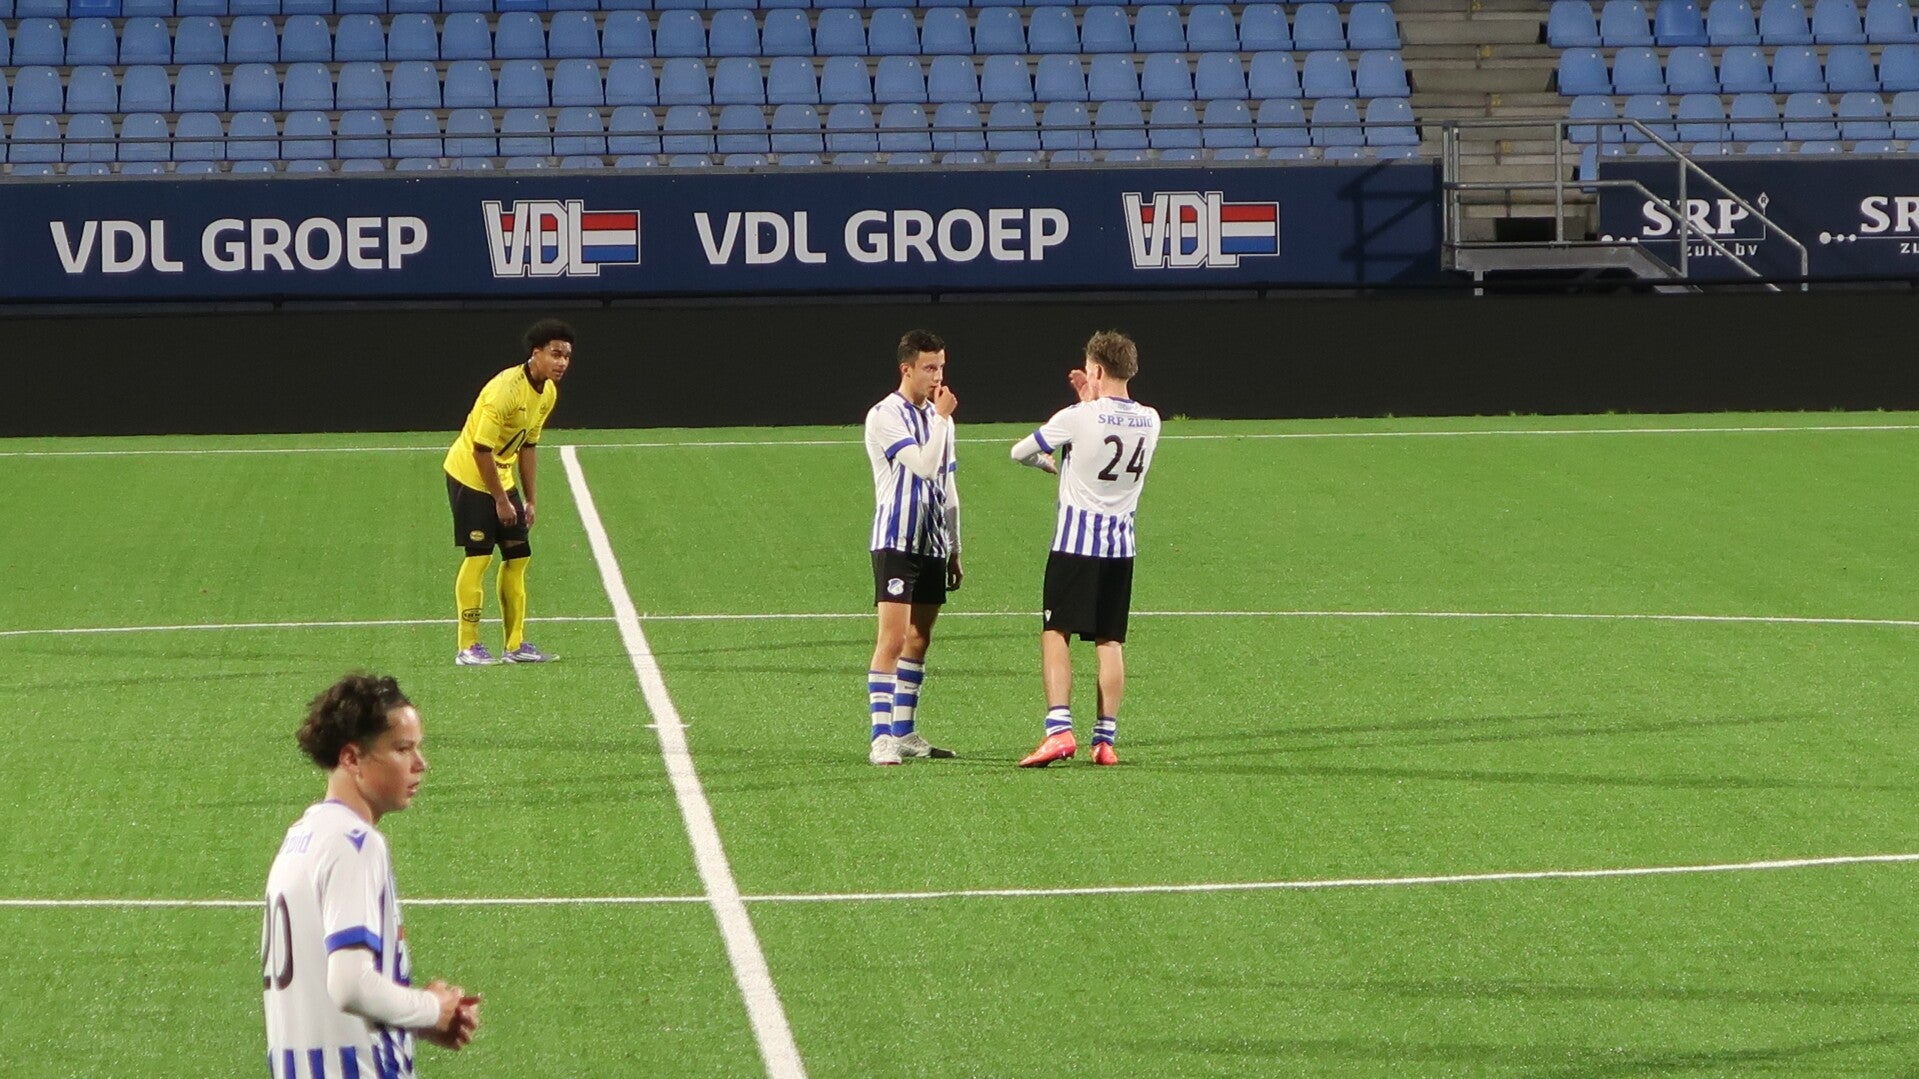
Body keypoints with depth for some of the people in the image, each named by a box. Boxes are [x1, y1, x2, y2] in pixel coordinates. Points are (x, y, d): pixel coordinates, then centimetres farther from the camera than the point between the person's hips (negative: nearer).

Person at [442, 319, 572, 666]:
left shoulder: (548, 393, 1)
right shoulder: (506, 389, -27)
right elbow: (481, 449, -25)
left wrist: (528, 499, 9)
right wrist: (501, 500, -18)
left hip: (502, 477, 9)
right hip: (469, 475, -9)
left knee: (518, 556, 5)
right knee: (479, 556, -10)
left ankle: (516, 644, 10)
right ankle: (468, 647, -5)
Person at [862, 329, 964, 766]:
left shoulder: (938, 416, 15)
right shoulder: (884, 416, -10)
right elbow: (924, 465, -21)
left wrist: (954, 549, 19)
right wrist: (942, 418, -11)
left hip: (932, 546, 8)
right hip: (896, 544, -8)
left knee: (918, 641, 9)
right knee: (892, 638, -13)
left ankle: (904, 733, 15)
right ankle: (881, 738, -14)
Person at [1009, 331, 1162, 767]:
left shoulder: (1076, 419, -12)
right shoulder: (1150, 421, 3)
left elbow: (1019, 452, 3)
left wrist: (1049, 462, 23)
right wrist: (1091, 400, 19)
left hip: (1076, 540, -5)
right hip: (1122, 543, 5)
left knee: (1055, 633, -1)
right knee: (1110, 642, 7)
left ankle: (1059, 729, -14)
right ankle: (1106, 739, 5)